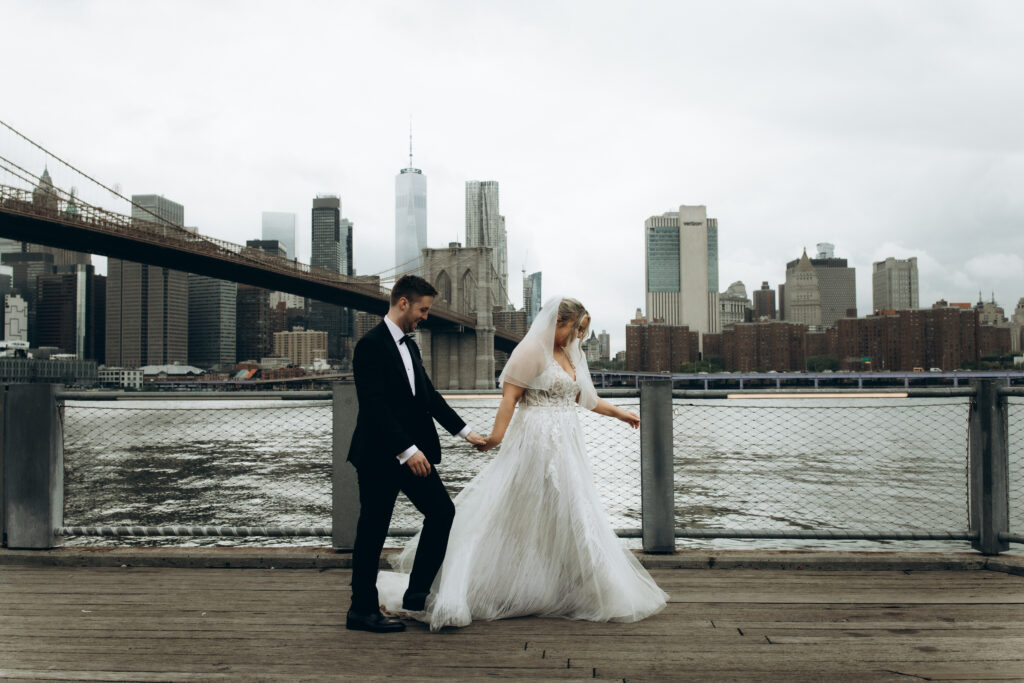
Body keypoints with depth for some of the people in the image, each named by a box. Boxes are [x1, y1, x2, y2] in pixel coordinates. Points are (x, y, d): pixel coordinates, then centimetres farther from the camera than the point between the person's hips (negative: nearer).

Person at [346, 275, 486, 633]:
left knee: (443, 514, 6)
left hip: (413, 452, 9)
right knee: (373, 530, 1)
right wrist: (407, 450, -24)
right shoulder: (371, 345, -14)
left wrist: (465, 431, 10)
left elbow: (429, 395, 17)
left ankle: (417, 595, 16)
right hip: (380, 455, -9)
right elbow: (374, 406, -21)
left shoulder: (409, 345, 15)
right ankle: (362, 610, 15)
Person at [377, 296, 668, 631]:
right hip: (536, 443, -9)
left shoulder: (571, 355, 15)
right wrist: (497, 435, -25)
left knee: (567, 516, 12)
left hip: (566, 446, 9)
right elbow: (510, 395, -17)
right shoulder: (531, 351, -10)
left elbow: (584, 396, 26)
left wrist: (620, 413, 31)